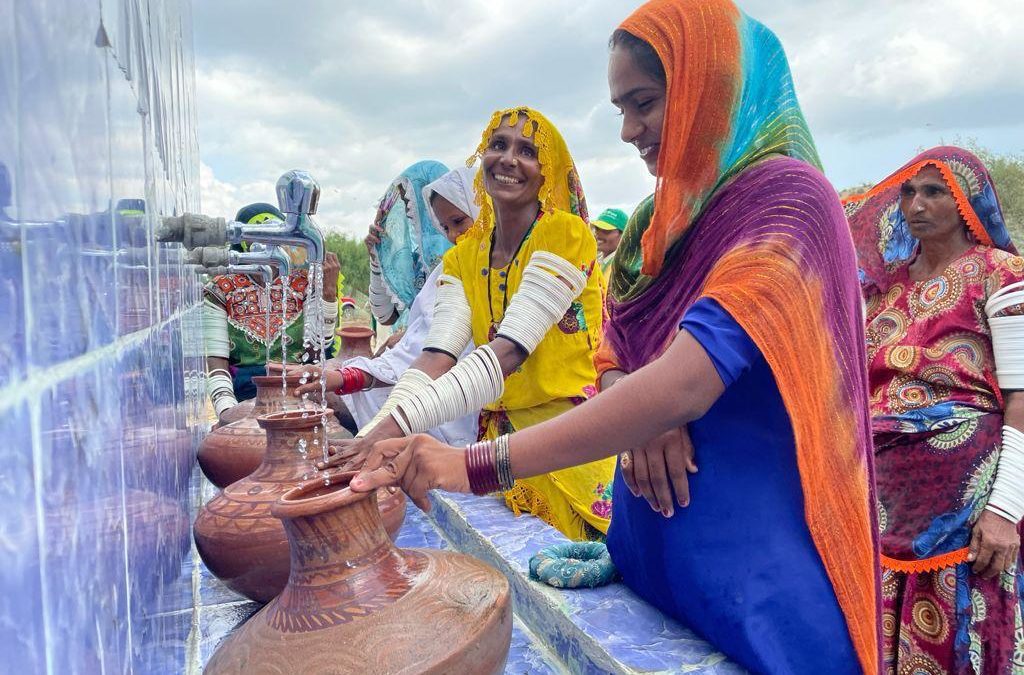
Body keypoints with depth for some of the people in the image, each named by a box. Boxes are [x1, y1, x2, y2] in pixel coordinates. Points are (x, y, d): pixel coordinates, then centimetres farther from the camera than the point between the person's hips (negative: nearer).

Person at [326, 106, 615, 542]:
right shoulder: (462, 257, 6)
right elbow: (436, 357, -7)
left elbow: (507, 353, -23)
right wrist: (372, 436, -23)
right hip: (498, 436, 5)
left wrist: (398, 424, -31)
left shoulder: (566, 234, -12)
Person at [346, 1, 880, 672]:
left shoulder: (788, 199, -17)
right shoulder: (665, 219, 7)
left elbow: (687, 382, -30)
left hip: (754, 561, -6)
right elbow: (615, 360, 7)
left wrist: (476, 464, -31)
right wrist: (638, 418, -17)